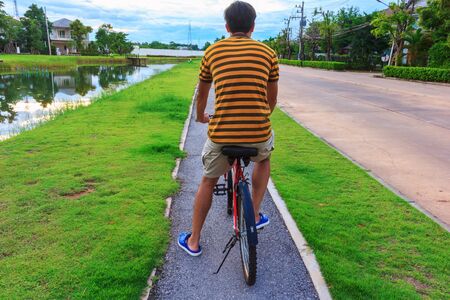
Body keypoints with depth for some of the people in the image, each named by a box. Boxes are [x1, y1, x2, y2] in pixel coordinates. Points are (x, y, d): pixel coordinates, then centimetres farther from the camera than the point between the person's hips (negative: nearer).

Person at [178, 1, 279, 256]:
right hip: (258, 134, 0)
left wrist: (201, 116, 41)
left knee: (208, 181, 24)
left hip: (221, 135, 0)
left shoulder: (213, 51, 8)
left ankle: (193, 241, 34)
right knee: (264, 158, 36)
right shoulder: (268, 53, 7)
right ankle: (255, 216, 33)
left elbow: (202, 94, 20)